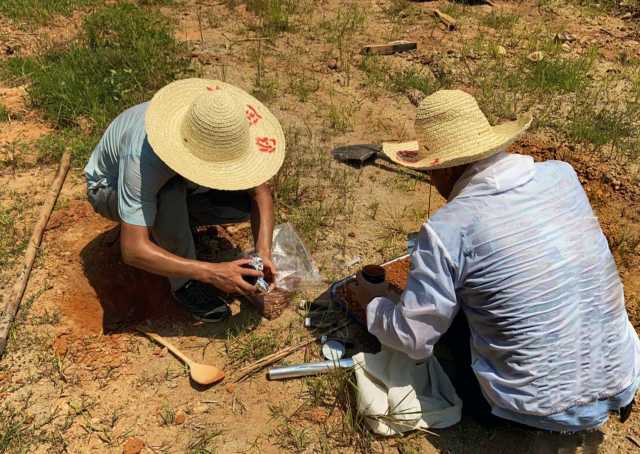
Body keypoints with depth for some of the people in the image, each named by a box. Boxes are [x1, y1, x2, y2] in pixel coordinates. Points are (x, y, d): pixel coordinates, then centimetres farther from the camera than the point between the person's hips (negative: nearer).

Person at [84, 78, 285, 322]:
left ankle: (165, 224, 6)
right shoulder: (143, 158, -42)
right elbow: (133, 250, -41)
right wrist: (210, 273, -44)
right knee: (171, 191, -39)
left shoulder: (217, 134, -28)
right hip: (109, 187, -4)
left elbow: (259, 190, -15)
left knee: (242, 205, -20)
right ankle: (185, 284, -17)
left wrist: (264, 251, -29)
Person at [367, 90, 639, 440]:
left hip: (542, 409, -5)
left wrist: (368, 307, 8)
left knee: (446, 311, 13)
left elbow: (413, 339, -11)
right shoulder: (563, 175, -4)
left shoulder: (447, 229, -20)